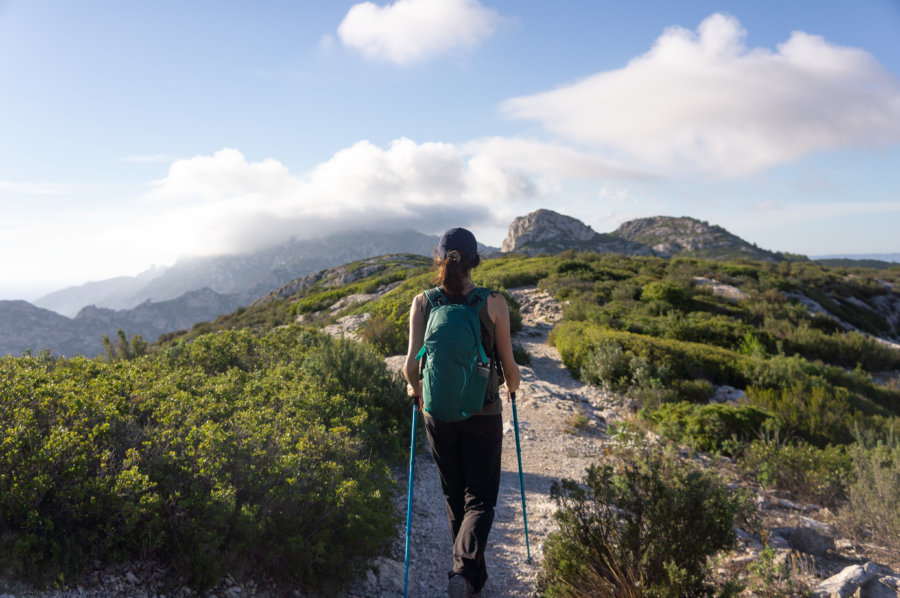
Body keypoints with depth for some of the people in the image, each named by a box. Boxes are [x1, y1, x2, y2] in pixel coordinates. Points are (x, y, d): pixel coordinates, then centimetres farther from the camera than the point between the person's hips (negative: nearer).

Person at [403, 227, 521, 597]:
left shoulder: (422, 304, -8)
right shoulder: (494, 303, -12)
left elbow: (411, 366, -11)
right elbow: (509, 365, -6)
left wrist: (415, 388, 11)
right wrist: (513, 386, 16)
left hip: (438, 416, 2)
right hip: (483, 416, -2)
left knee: (455, 498, 20)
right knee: (480, 498, 12)